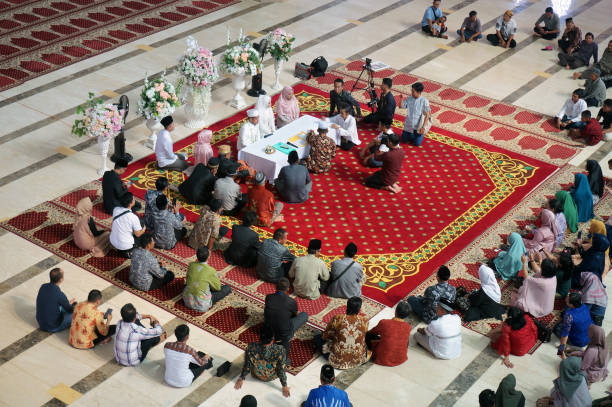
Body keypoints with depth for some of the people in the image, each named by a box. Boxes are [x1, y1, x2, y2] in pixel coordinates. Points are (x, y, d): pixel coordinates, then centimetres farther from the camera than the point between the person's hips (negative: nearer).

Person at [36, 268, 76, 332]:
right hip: (52, 327, -7)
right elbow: (70, 310, -10)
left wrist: (68, 303, 14)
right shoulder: (60, 295, -28)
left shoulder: (43, 287, -9)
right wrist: (74, 303, 12)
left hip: (40, 322, 7)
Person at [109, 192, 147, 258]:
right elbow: (138, 234, -12)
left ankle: (121, 250, 22)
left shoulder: (115, 209, -9)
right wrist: (144, 228, 7)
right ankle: (127, 252, 10)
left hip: (113, 242, 6)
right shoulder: (134, 217, -26)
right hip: (125, 246, -6)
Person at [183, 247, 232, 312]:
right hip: (202, 304, -4)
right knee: (227, 288, 5)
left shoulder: (191, 265, -7)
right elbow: (218, 287, -4)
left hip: (187, 300, 5)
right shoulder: (211, 270, -20)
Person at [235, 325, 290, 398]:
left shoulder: (251, 348, -34)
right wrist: (284, 386, -7)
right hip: (272, 377, -1)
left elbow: (247, 366, -18)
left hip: (256, 375, 2)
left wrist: (241, 378, 2)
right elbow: (281, 370, -24)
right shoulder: (280, 351, -38)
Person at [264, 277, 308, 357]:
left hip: (268, 331, 4)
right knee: (304, 315, 15)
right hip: (285, 334, -4)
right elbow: (296, 314, 4)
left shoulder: (268, 297, -12)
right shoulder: (291, 302, -20)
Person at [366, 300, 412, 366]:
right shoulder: (408, 327, -13)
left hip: (383, 359, -3)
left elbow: (371, 332, -2)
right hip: (401, 360, 3)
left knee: (369, 335, 15)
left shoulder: (384, 323, -22)